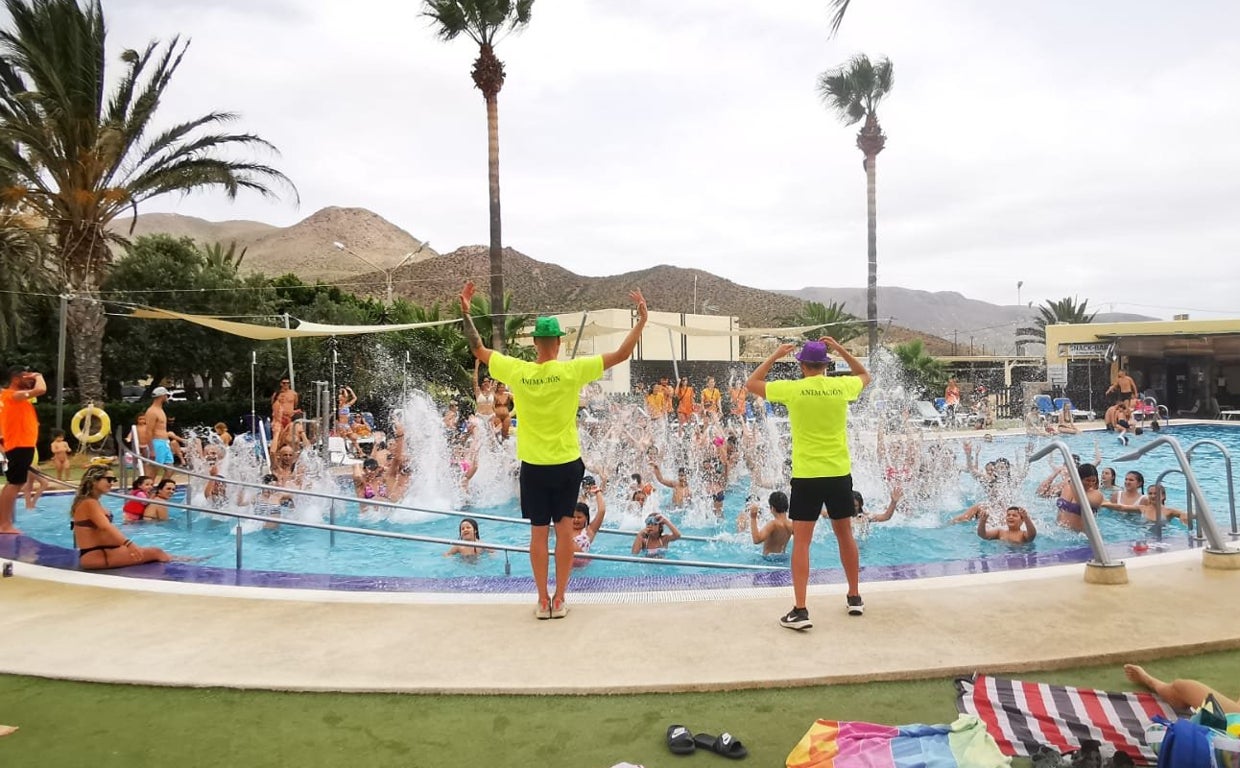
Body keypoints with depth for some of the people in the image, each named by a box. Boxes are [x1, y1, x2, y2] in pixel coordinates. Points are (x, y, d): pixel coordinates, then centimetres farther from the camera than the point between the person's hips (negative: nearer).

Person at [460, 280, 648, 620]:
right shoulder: (572, 371, -12)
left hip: (533, 465, 1)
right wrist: (642, 319, -1)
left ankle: (543, 601, 14)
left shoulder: (517, 372, -8)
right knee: (564, 528, 10)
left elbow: (479, 350, 6)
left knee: (538, 532, 9)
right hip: (566, 463, -1)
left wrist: (465, 312, 13)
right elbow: (621, 354, -9)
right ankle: (559, 599, 14)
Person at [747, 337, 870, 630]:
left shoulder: (792, 389, -8)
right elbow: (865, 375, 24)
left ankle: (800, 610, -4)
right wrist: (840, 349, 20)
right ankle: (855, 598, 32)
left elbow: (751, 383, 7)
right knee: (845, 535, 19)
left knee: (801, 542, 1)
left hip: (807, 476, -3)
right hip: (840, 474, 3)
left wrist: (775, 356, 12)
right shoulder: (842, 386, 0)